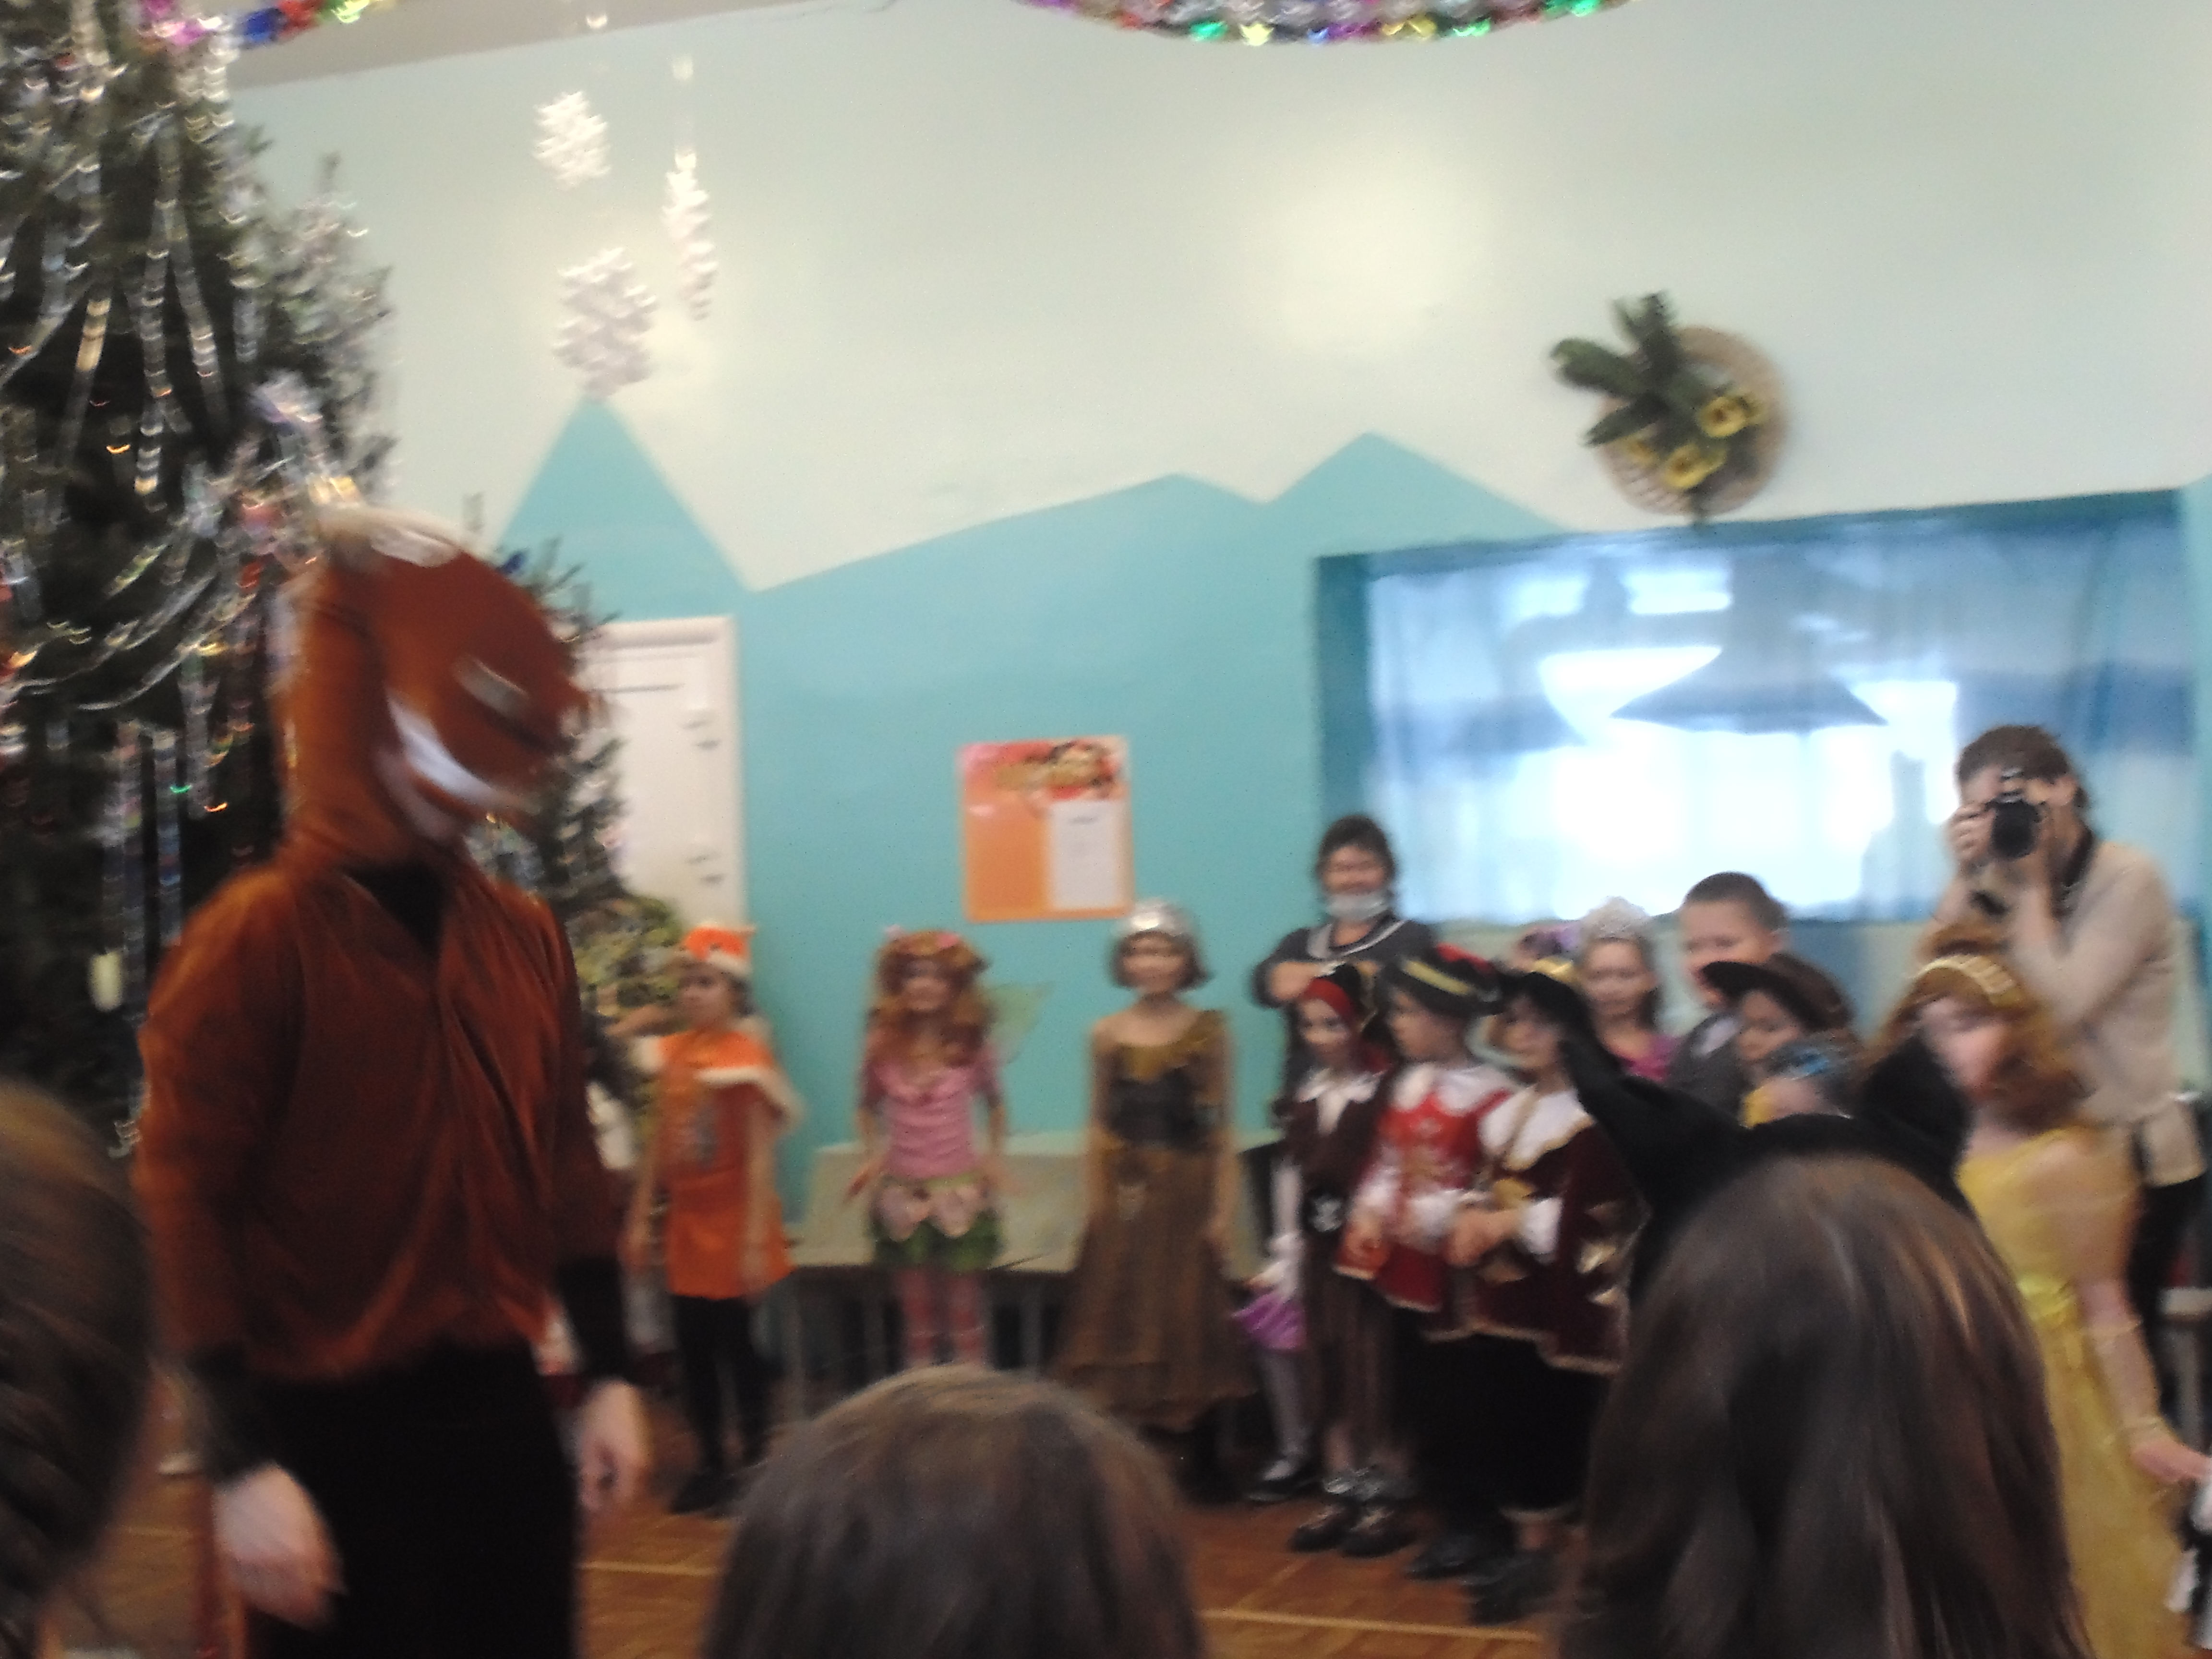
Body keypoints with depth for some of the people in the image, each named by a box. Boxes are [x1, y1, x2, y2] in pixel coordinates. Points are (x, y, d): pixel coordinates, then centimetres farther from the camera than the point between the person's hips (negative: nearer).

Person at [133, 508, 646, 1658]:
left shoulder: (524, 938, 7)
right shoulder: (257, 938, -12)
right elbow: (183, 1200, -14)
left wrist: (608, 1376, 9)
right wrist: (241, 1462, -18)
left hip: (502, 1415, 6)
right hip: (330, 1437, -6)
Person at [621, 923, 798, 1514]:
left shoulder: (748, 1057, -14)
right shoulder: (673, 1052, 4)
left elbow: (761, 1157, -15)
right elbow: (660, 1144, 10)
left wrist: (756, 1240, -17)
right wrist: (640, 1219, 9)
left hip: (731, 1224, -6)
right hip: (685, 1222, 6)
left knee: (736, 1345, 2)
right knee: (692, 1350, 10)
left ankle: (756, 1462, 14)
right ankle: (711, 1467, 20)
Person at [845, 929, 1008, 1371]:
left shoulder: (971, 1047, -3)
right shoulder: (883, 1048, -1)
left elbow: (994, 1103, 11)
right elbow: (869, 1106, 13)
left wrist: (994, 1156, -1)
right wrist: (872, 1156, 0)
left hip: (960, 1193, -1)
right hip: (904, 1195, 1)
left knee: (965, 1314, 5)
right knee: (918, 1315, 8)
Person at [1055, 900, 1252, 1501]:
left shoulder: (1208, 1030, -1)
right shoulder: (1106, 1035, 4)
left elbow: (1223, 1126, -2)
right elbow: (1099, 1127, 7)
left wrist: (1224, 1209, -6)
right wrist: (1093, 1206, 3)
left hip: (1188, 1193, -2)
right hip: (1125, 1196, 2)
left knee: (1193, 1321, 2)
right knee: (1120, 1318, 2)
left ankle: (1204, 1460, 11)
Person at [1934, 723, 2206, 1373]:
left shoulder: (2126, 878, -10)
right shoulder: (2002, 882, 8)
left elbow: (2060, 1009, -20)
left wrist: (2033, 886, -15)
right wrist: (1966, 877, -10)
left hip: (2133, 1159, -6)